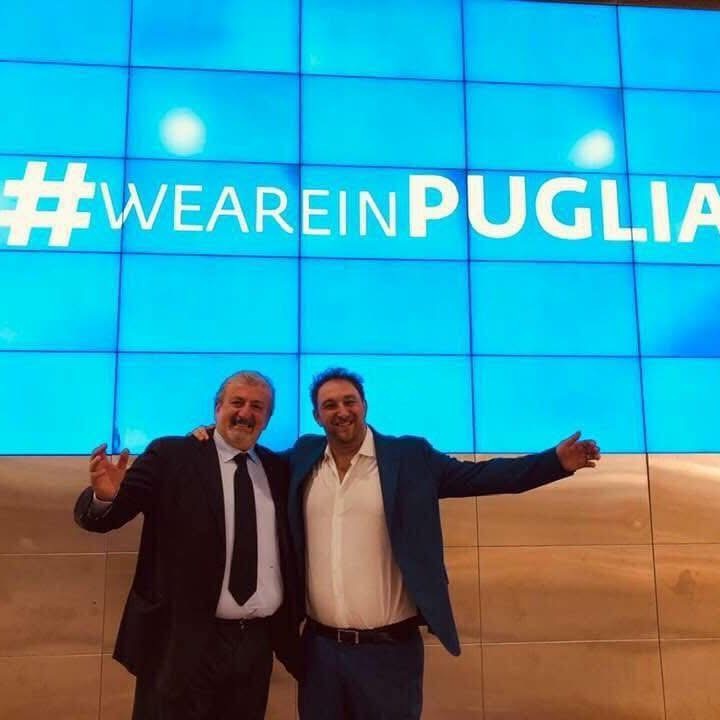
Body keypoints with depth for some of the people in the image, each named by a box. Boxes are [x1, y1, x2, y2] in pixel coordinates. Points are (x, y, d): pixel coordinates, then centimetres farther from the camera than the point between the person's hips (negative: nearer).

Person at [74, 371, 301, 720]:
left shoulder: (278, 469, 8)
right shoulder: (171, 456, -4)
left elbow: (292, 546, 17)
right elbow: (98, 517, -10)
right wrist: (105, 495, -30)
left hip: (257, 642, 4)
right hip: (185, 639, -4)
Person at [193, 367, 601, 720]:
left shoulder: (410, 457, -4)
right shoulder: (304, 457, 6)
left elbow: (476, 475, -5)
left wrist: (557, 461, -13)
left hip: (389, 648, -3)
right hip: (320, 645, 3)